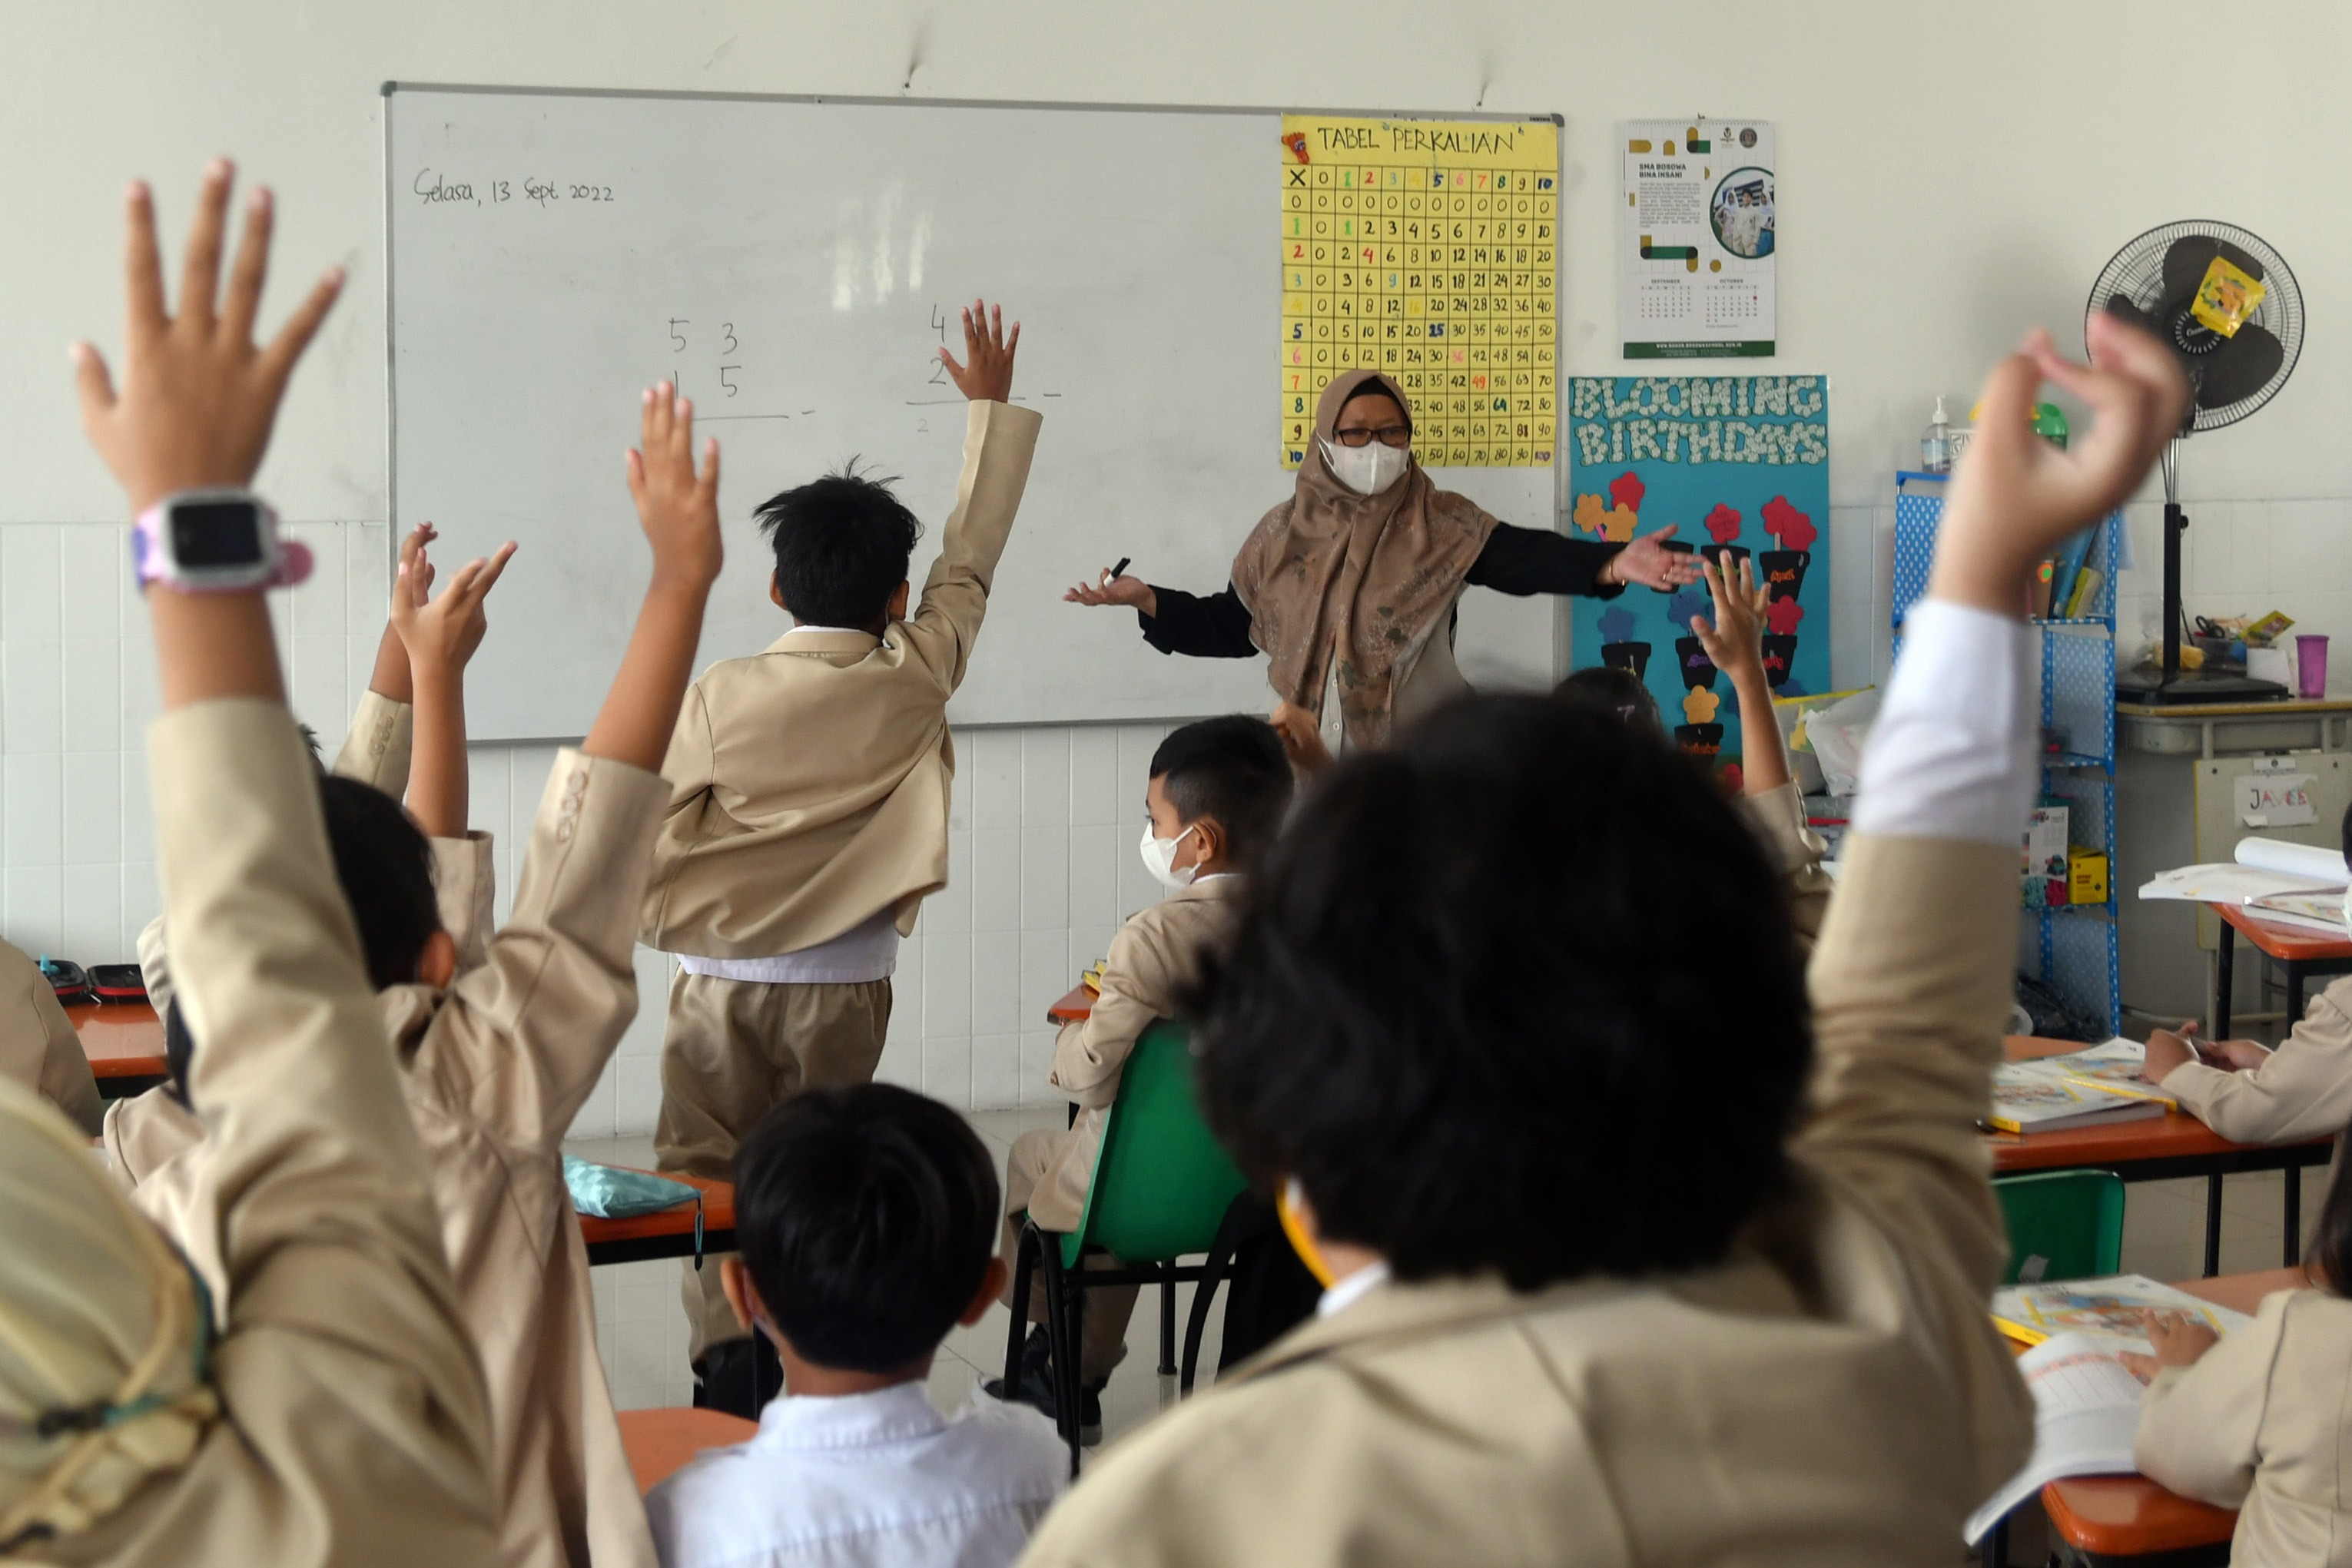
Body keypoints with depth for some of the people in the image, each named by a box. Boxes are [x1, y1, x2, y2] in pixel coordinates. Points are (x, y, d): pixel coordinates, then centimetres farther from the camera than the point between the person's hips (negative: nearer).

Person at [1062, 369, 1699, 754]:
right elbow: (1234, 626, 13)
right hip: (1314, 756, 2)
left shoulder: (1440, 525, -4)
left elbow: (1523, 557, -17)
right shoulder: (1283, 534, 5)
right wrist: (1149, 601, 3)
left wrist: (1610, 565, -33)